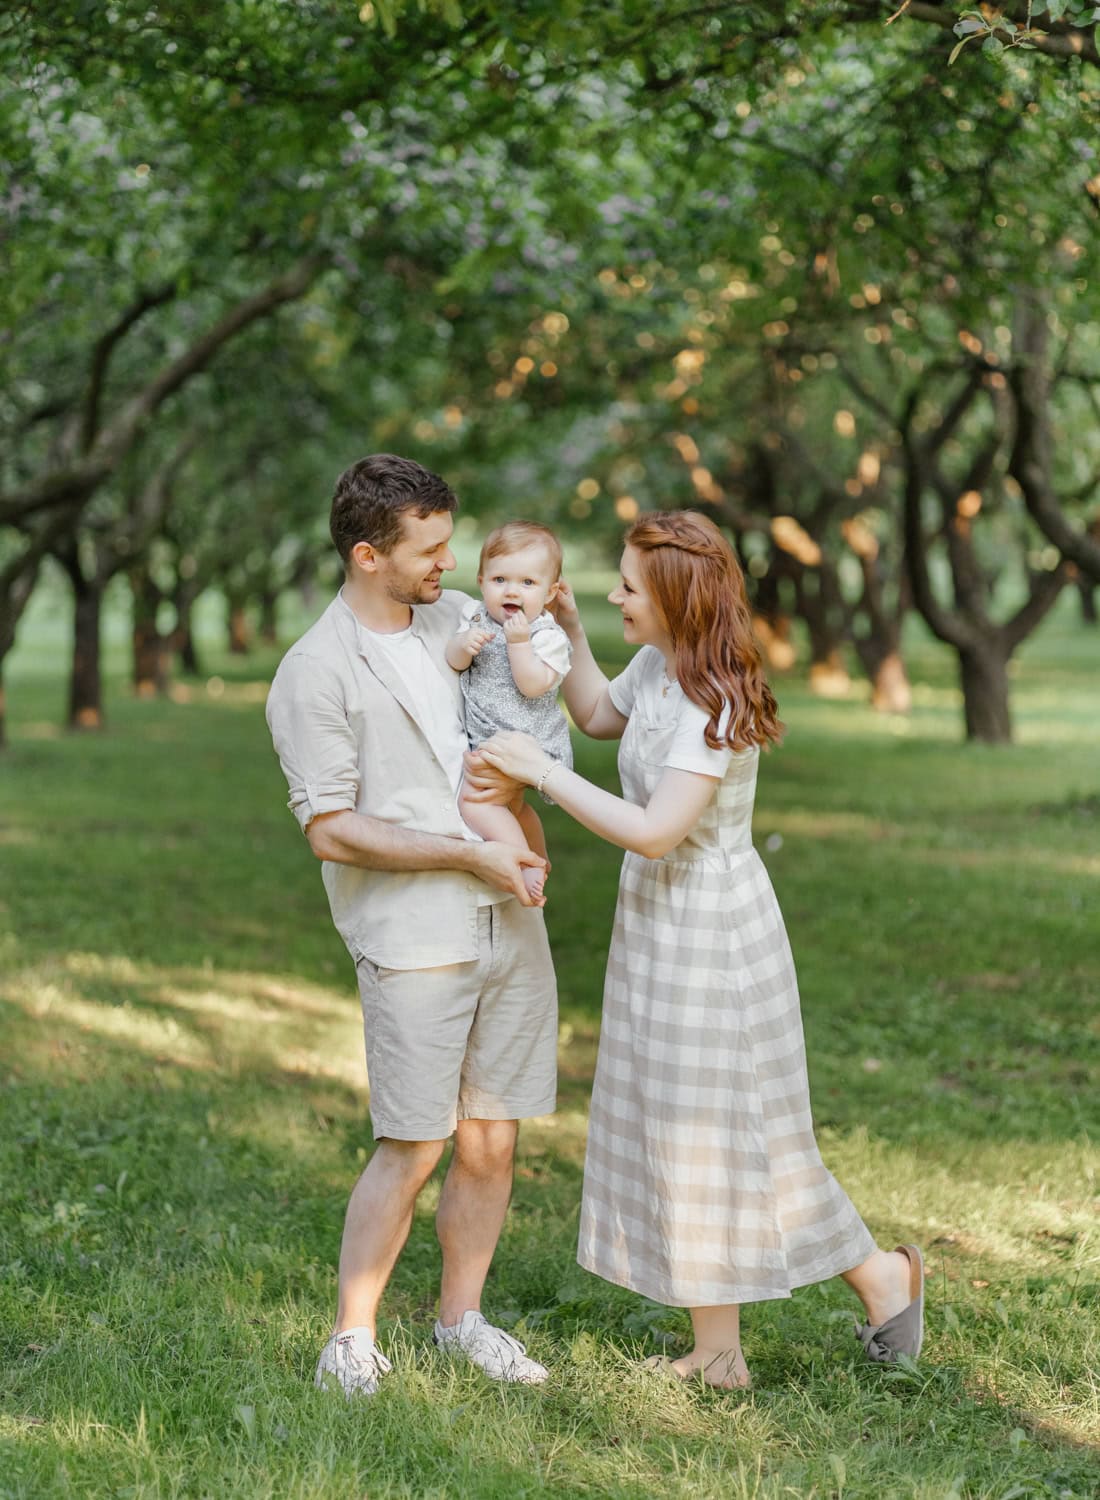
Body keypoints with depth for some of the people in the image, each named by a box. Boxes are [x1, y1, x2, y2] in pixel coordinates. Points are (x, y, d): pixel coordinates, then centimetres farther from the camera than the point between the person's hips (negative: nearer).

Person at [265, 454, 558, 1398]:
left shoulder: (457, 618, 10)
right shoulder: (316, 674, -9)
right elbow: (331, 831, -13)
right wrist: (469, 854, -14)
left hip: (509, 925, 6)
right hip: (413, 938, -6)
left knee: (492, 1141, 9)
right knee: (414, 1148, -5)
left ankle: (463, 1314, 24)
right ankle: (352, 1339, 8)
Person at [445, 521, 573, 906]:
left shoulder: (547, 636, -17)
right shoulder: (475, 616, 0)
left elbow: (533, 686, -26)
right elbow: (453, 661, -3)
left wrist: (519, 643, -32)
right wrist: (464, 644, -23)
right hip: (485, 739, 8)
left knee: (475, 800, -25)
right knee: (513, 806, 30)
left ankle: (527, 868, -17)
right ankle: (540, 863, 55)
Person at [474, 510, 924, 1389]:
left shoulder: (714, 706, -25)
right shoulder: (657, 667, 3)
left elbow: (654, 832, -30)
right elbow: (598, 716, 23)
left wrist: (540, 770, -26)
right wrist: (568, 630, 12)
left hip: (708, 933, -9)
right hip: (658, 923, 9)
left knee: (729, 1134, 2)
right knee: (676, 1129, 12)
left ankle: (882, 1275, 21)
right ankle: (716, 1351, 21)